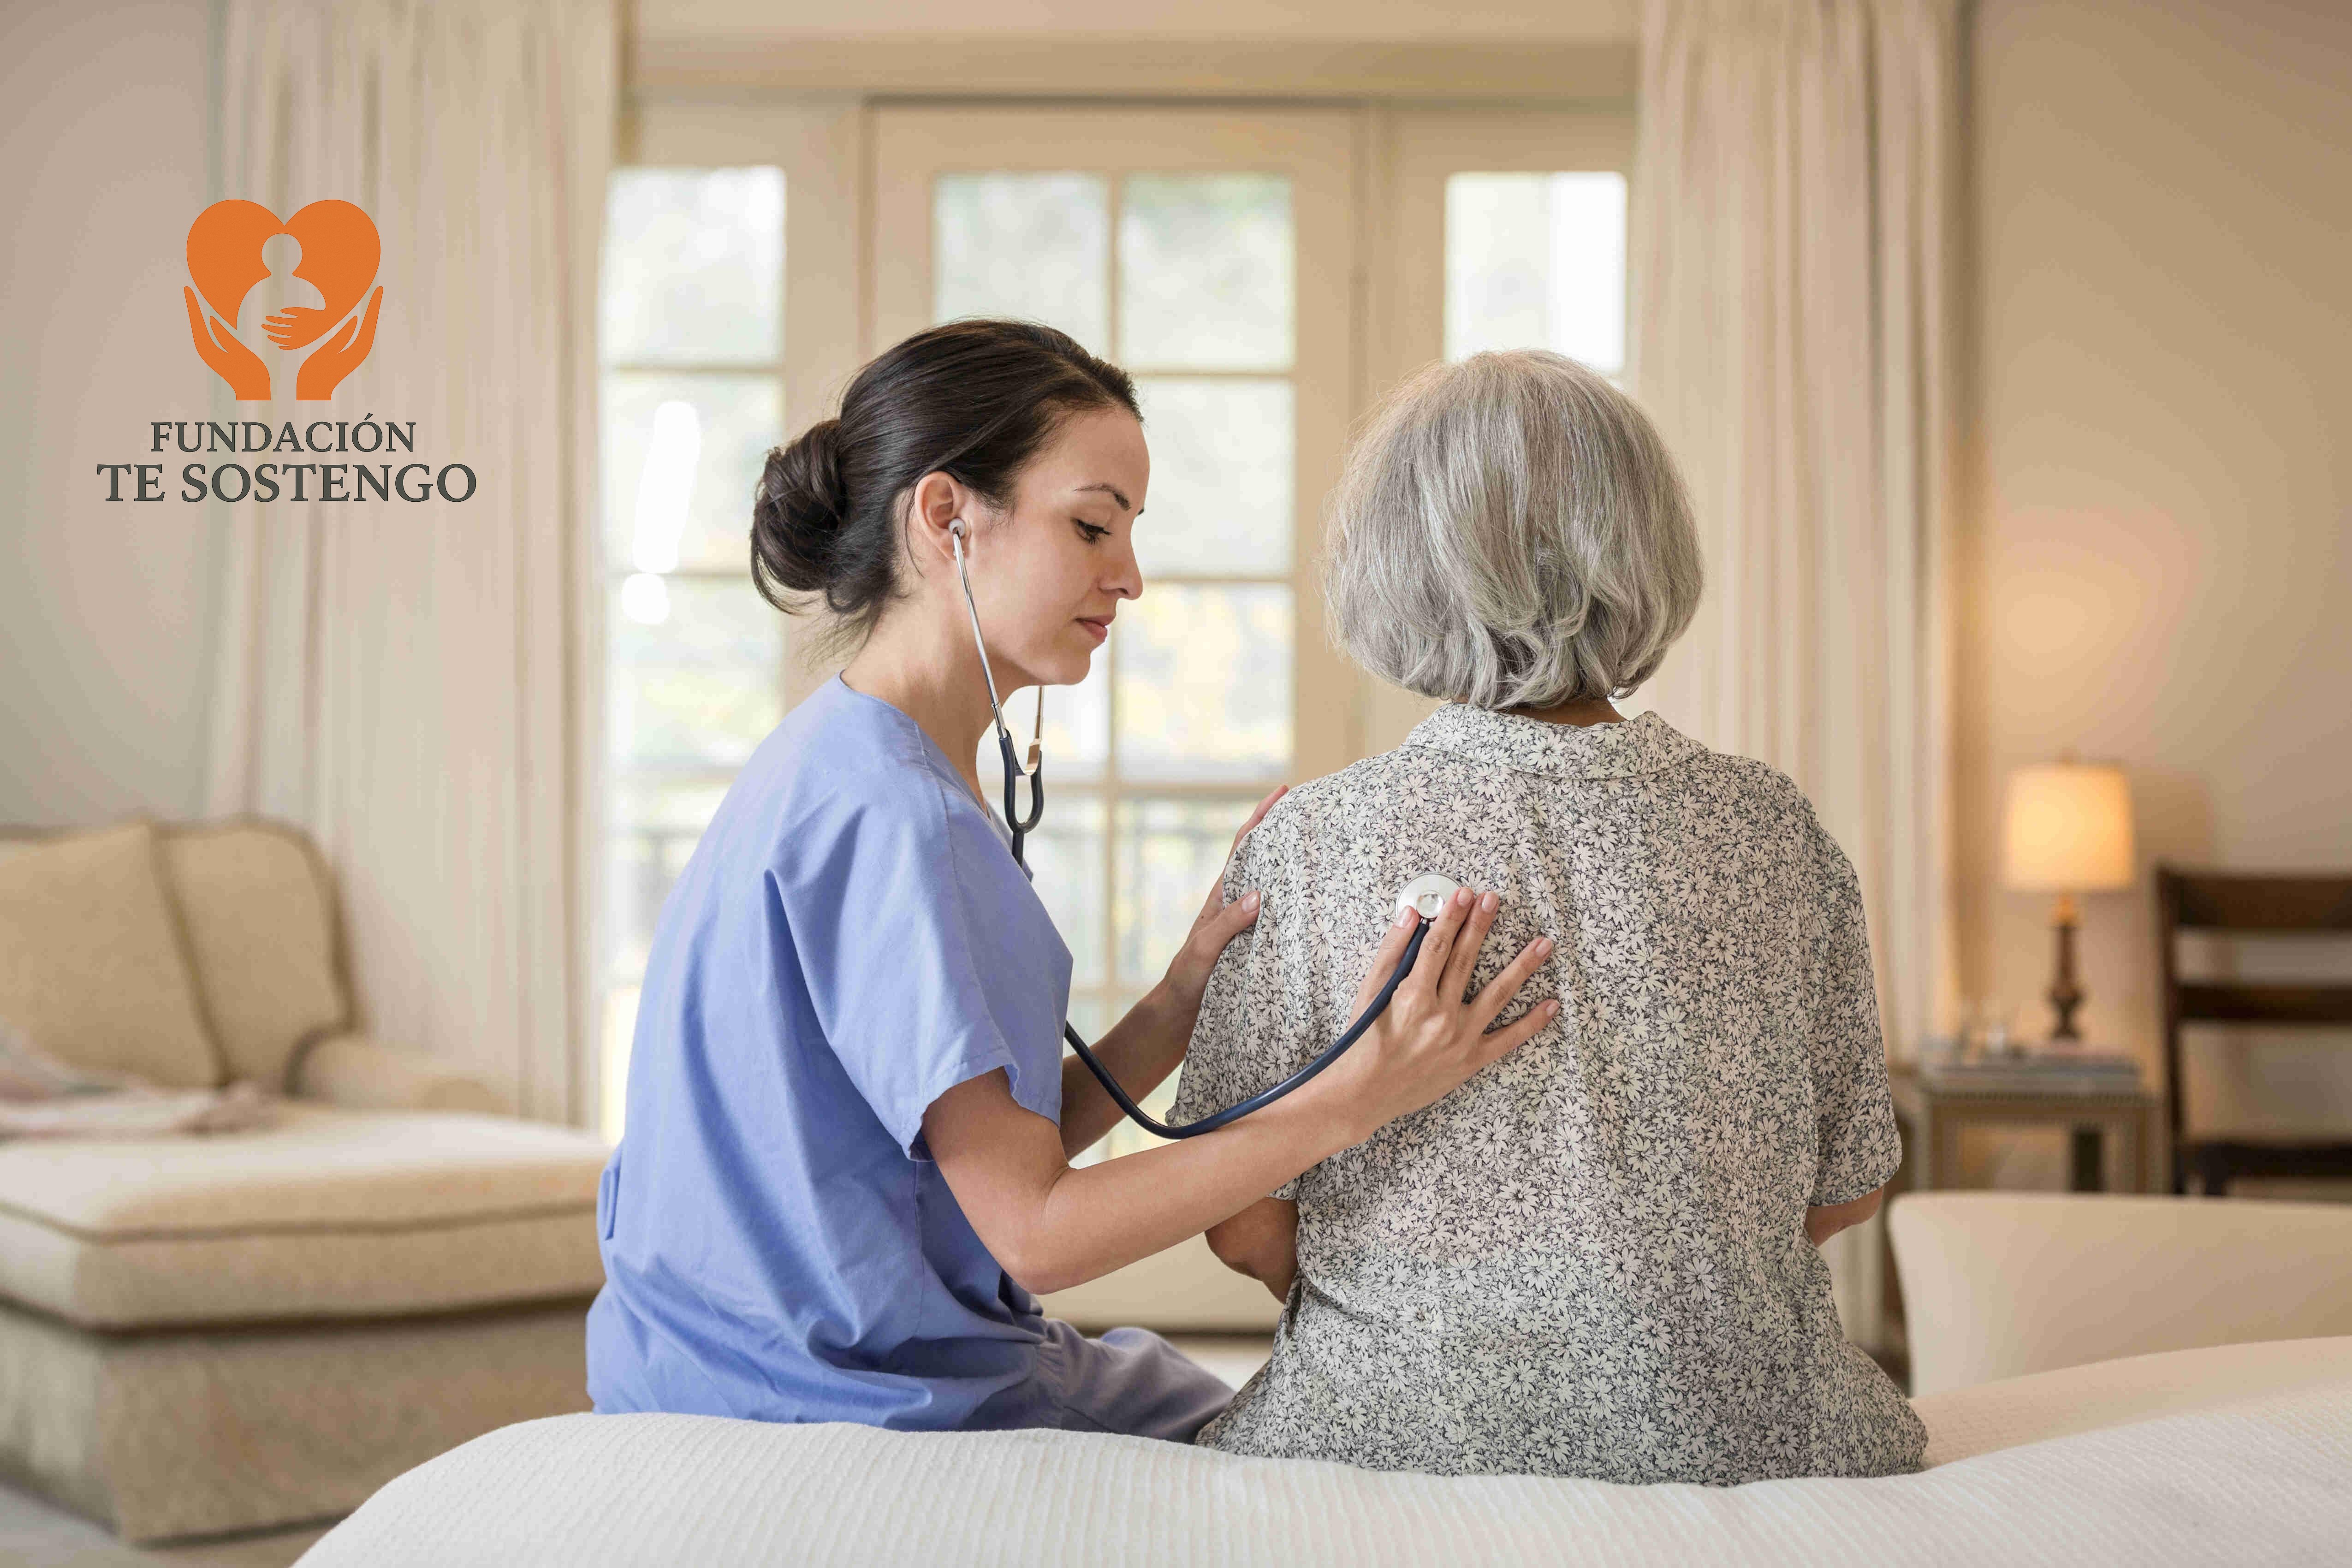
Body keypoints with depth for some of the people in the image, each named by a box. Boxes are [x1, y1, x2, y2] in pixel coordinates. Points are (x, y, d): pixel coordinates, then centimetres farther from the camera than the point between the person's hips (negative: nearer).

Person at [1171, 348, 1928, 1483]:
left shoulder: (1310, 843, -9)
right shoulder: (1773, 828, -4)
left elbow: (1246, 1229, -5)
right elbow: (1847, 1189, 5)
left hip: (1399, 1430, -1)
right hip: (1744, 1428, 2)